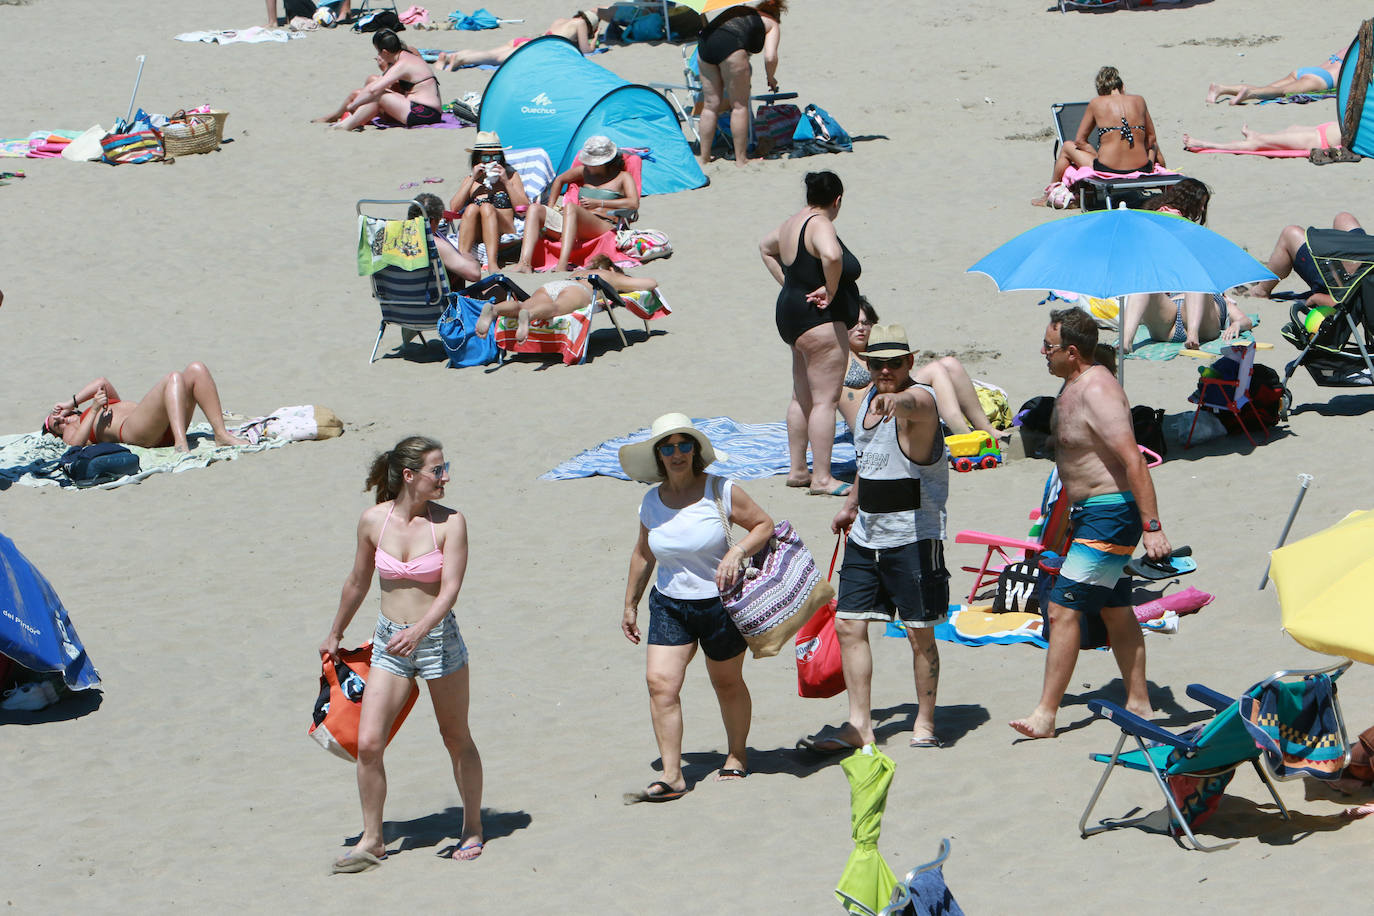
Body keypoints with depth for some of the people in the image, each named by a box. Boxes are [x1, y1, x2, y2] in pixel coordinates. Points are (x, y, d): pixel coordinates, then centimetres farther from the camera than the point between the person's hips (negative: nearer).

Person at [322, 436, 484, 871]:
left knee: (457, 739, 12)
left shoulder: (450, 522, -11)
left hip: (438, 639, -2)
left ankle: (472, 827, 30)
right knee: (367, 744, -6)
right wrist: (335, 635, 21)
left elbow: (449, 589, -19)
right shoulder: (373, 520, -4)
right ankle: (372, 840, 8)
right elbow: (358, 582, 11)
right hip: (389, 642, 2)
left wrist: (419, 631, -35)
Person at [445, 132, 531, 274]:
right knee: (472, 208, -28)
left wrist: (506, 182, 0)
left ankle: (492, 262, -50)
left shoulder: (512, 176, 22)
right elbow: (454, 208, 7)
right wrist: (472, 179, 3)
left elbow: (524, 209, 7)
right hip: (476, 236, 1)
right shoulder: (471, 181, 25)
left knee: (487, 207, -30)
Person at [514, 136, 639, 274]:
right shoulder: (585, 171, 27)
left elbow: (633, 204, -8)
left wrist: (599, 203, -9)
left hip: (604, 225, -7)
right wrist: (550, 207, 30)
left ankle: (562, 265, -55)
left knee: (570, 207, -37)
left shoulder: (623, 177, 10)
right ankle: (525, 263, -35)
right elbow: (560, 180, 43)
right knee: (535, 208, -12)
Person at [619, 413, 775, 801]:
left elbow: (764, 525, -3)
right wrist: (630, 605, 18)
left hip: (720, 602, -2)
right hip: (668, 605, 2)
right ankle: (671, 776, -13)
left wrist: (737, 552, -21)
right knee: (660, 682, -14)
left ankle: (737, 754, 38)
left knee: (727, 682, 13)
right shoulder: (652, 503, 0)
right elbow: (643, 555, 14)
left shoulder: (721, 492, -11)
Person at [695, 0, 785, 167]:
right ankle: (741, 160, 10)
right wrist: (771, 78, 24)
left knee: (710, 105, 14)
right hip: (730, 45, -5)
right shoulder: (772, 24, 19)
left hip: (704, 41, 5)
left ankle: (704, 158, 17)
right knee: (739, 105, 7)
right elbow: (770, 57, 4)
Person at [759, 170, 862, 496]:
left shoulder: (793, 223, 11)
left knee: (802, 398, 18)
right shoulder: (821, 225, -18)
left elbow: (766, 248, 31)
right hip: (820, 320, -10)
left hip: (791, 313, 10)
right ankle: (821, 478, -8)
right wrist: (831, 290, -24)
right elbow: (831, 255, -39)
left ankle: (797, 470, 25)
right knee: (825, 400, -7)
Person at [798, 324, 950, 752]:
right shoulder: (870, 398, 10)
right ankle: (859, 725, 9)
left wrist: (897, 400, -65)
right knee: (849, 624, 4)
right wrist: (852, 503, 35)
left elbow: (913, 403, -43)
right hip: (865, 535, 8)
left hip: (913, 536, -8)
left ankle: (925, 724, 14)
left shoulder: (920, 400, -15)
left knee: (919, 632, 0)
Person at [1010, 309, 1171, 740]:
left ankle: (1045, 715, -9)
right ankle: (1139, 705, 24)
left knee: (1063, 609, -11)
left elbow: (1133, 461, -26)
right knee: (1116, 610, 16)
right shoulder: (1072, 385, 10)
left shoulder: (1097, 391, -22)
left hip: (1108, 517, -11)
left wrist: (1151, 526, -30)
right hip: (1091, 513, 11)